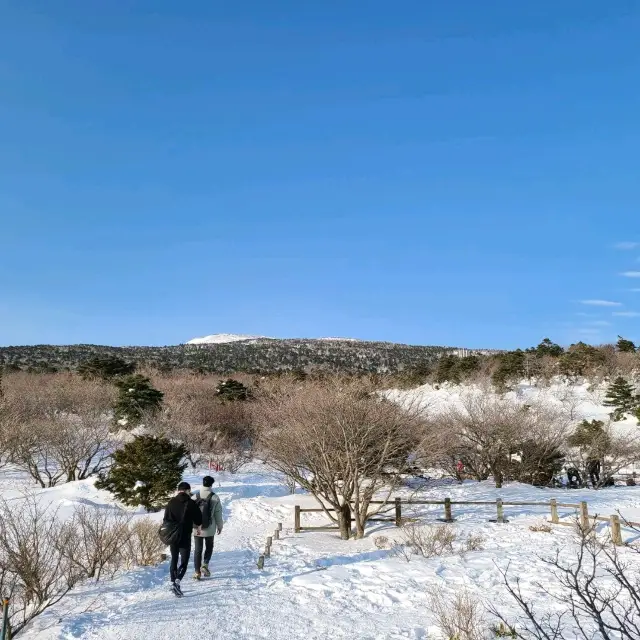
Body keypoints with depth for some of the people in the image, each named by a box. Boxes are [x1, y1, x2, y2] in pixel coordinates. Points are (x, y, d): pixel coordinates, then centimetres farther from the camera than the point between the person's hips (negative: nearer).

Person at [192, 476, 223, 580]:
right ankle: (205, 564, 1)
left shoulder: (195, 496, -5)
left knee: (198, 549, 10)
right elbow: (218, 514, -3)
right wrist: (219, 526, 10)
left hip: (197, 528, 1)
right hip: (209, 528, -1)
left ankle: (197, 571, 9)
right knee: (209, 547, 19)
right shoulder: (215, 498, -9)